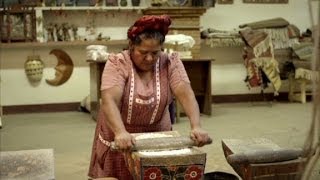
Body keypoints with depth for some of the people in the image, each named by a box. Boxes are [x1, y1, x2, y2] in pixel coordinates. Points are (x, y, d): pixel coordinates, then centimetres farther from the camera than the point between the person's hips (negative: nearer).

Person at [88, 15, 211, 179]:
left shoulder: (170, 63, -9)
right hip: (120, 139, -2)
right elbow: (109, 100, -28)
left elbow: (186, 94, -20)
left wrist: (196, 127, -35)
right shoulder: (117, 63, -16)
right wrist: (121, 133, -44)